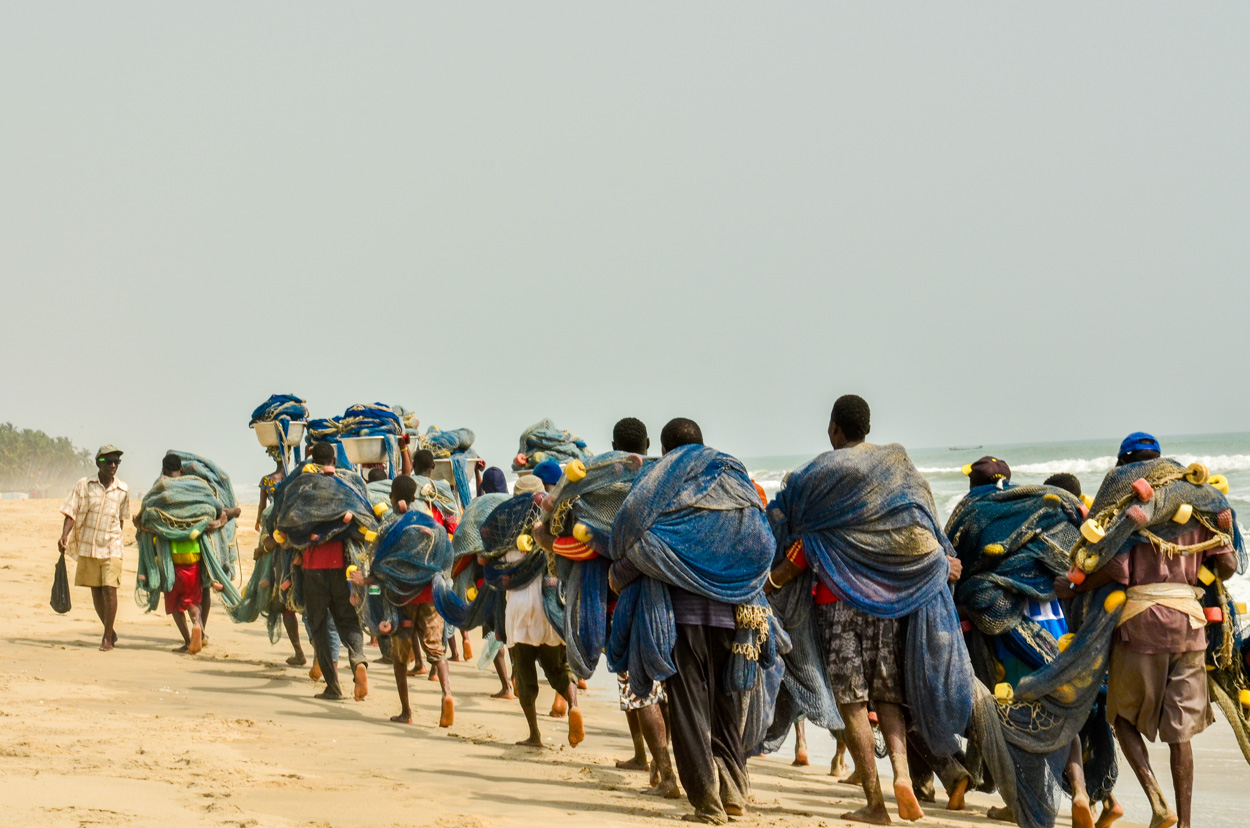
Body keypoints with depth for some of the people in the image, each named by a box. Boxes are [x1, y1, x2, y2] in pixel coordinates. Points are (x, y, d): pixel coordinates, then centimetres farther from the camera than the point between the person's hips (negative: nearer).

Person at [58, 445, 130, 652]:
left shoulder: (123, 490, 4)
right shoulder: (83, 486, -1)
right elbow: (70, 513, -4)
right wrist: (64, 536, -18)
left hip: (111, 548, -1)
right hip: (87, 547, 1)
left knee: (110, 589, -10)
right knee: (96, 591, 7)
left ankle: (108, 637, -3)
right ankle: (110, 631, 23)